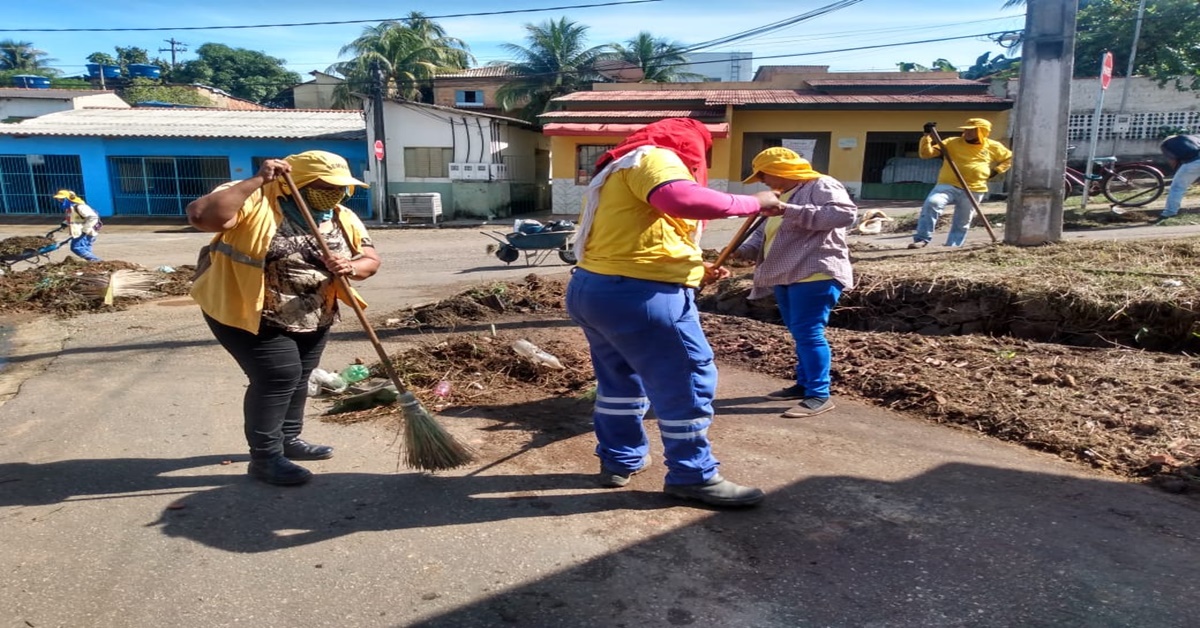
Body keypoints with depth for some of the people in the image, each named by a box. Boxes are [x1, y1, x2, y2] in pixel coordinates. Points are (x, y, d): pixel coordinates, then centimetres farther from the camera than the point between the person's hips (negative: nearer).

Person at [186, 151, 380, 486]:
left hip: (311, 318, 7)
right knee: (277, 376, -12)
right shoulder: (256, 200, -19)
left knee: (297, 378, 16)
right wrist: (257, 181, -35)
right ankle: (265, 457, 1)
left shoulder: (344, 219, -2)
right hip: (247, 311, -7)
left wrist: (350, 267, -23)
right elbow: (201, 215, -33)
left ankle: (288, 439, 35)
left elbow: (371, 260, 0)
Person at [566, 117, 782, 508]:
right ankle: (693, 476, 12)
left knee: (620, 379, 23)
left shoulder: (620, 170, 26)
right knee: (687, 382, 1)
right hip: (637, 295, -10)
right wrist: (751, 204, -16)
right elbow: (683, 199, -27)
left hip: (592, 288, 10)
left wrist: (694, 270, 24)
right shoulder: (653, 158, -5)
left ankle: (619, 460, 34)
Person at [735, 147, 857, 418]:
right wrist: (743, 250, -1)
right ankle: (804, 384, 24)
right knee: (799, 334, 14)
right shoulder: (783, 195, 23)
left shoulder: (821, 186, -6)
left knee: (809, 333, -13)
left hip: (815, 274, -9)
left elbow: (846, 214, -23)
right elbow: (763, 232, 21)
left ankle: (819, 395, -9)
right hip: (786, 276, 10)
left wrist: (791, 211, -26)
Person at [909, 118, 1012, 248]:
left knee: (962, 223, 6)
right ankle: (922, 239, -27)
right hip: (948, 185, -2)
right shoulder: (952, 143, 3)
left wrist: (996, 171, 10)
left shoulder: (993, 147, 9)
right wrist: (927, 136, -17)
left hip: (973, 191, 2)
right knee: (932, 203, -29)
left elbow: (1010, 158, 26)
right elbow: (926, 154, -3)